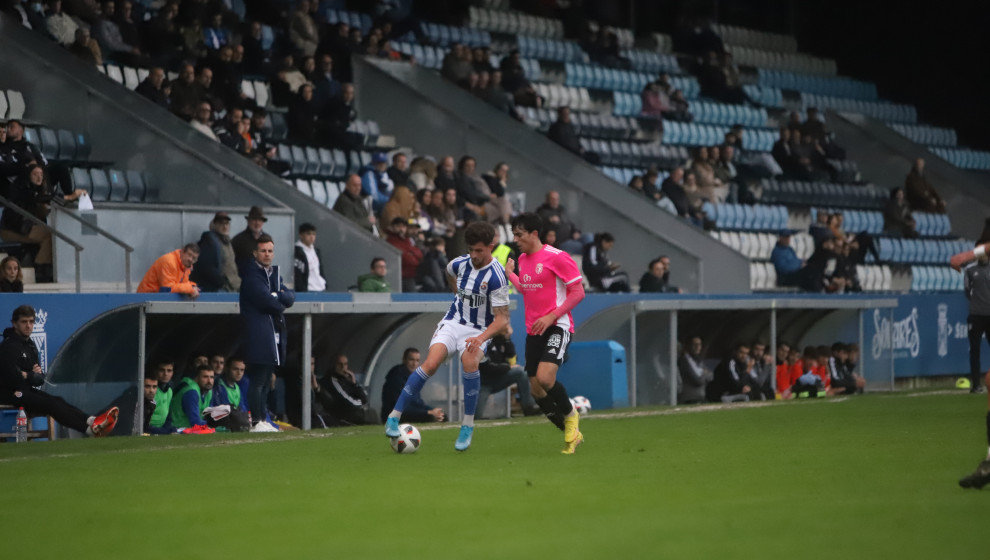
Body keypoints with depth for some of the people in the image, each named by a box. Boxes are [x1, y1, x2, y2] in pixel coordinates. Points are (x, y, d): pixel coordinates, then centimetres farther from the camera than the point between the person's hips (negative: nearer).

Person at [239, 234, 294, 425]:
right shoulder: (251, 274, -7)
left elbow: (290, 297, 10)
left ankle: (263, 419, 14)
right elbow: (265, 300, -17)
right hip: (259, 337, -8)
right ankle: (257, 420, -10)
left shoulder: (274, 273, 20)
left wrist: (277, 296, -9)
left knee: (265, 381, 11)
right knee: (258, 381, -10)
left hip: (275, 334, 8)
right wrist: (281, 304, 2)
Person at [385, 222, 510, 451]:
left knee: (469, 362, -34)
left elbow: (502, 318, -18)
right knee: (431, 363, -22)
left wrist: (481, 338, -33)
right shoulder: (460, 263, -2)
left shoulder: (496, 276, -18)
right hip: (453, 323, 3)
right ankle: (394, 417, -15)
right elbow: (449, 271, 27)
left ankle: (467, 426, -18)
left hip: (479, 331, -3)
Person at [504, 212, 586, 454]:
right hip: (533, 331, 8)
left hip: (557, 326, -8)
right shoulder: (522, 259, 14)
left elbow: (578, 292, -11)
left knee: (545, 377, -26)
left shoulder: (556, 257, -10)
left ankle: (570, 415, 3)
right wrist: (509, 273, 24)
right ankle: (572, 434, 18)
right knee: (536, 389, 2)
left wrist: (551, 317, -17)